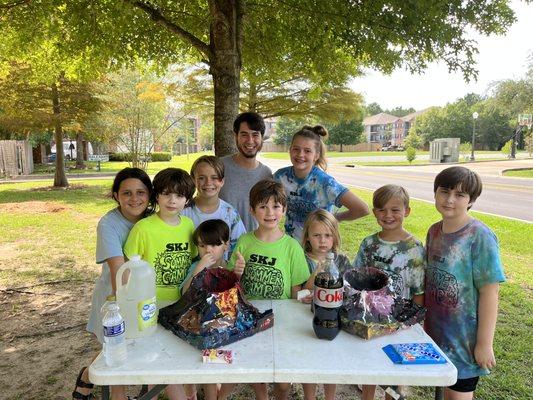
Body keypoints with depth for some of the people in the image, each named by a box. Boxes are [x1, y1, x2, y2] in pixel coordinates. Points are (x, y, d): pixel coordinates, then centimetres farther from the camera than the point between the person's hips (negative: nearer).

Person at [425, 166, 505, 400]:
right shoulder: (434, 231, 0)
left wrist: (485, 343, -15)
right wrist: (425, 317, 10)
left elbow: (489, 291, -17)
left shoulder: (480, 237, -18)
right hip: (436, 330, 5)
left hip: (464, 337, -5)